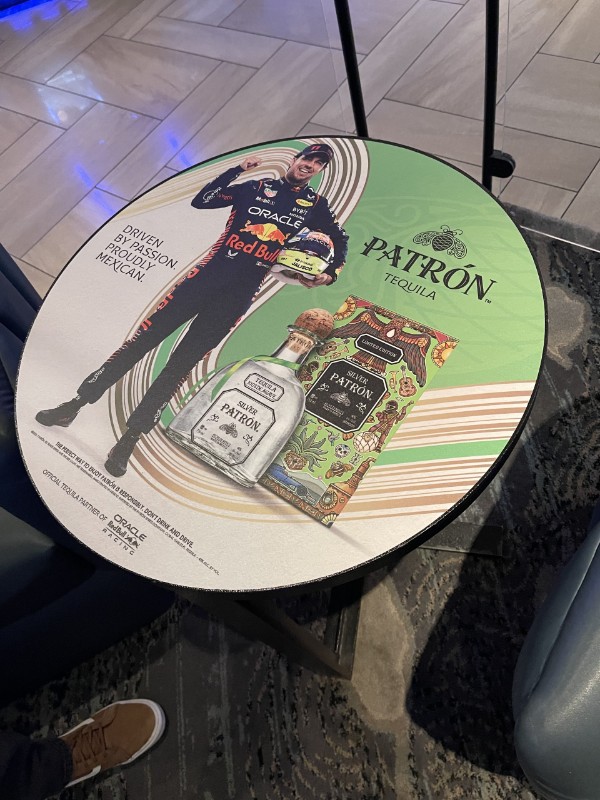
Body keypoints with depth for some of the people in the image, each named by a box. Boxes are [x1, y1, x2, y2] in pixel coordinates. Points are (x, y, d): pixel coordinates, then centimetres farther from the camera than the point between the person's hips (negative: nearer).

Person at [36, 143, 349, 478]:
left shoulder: (316, 205, 15)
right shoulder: (254, 187, 13)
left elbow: (341, 239, 22)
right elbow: (201, 200, 6)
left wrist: (330, 273, 7)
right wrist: (237, 170, 1)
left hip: (239, 294, -1)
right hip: (207, 275, 1)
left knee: (181, 364, -2)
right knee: (144, 338, -4)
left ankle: (130, 438, 6)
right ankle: (75, 404, 8)